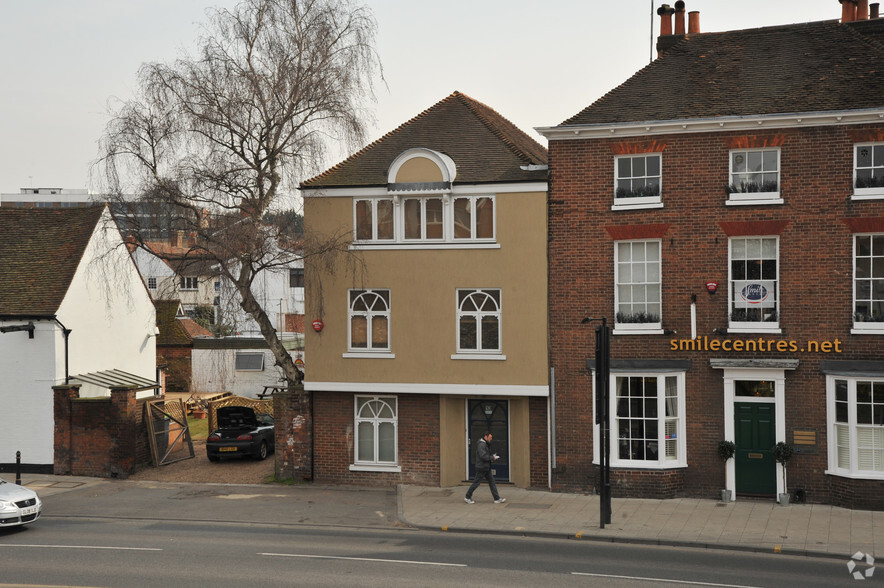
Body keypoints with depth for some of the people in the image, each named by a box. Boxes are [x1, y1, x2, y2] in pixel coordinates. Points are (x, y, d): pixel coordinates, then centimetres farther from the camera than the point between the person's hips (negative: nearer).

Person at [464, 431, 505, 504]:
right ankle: (467, 497, 12)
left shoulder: (486, 444, 14)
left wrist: (492, 455, 5)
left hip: (487, 468, 10)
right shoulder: (481, 444, -18)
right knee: (476, 482, 0)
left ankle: (497, 499, 7)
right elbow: (483, 456, -26)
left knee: (492, 482, 6)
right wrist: (493, 458, -17)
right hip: (481, 468, -10)